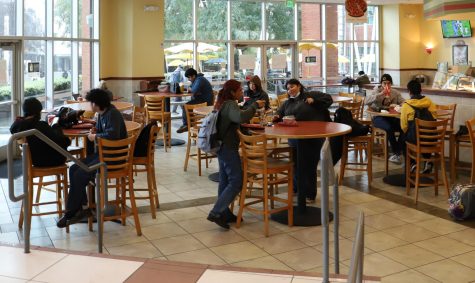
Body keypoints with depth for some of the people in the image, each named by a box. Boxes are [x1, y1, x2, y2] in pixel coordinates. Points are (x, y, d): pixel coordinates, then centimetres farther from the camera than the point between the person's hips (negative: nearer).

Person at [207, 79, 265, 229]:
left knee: (225, 181, 13)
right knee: (236, 182, -7)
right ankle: (216, 213, -10)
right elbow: (241, 117, -38)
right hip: (229, 148, -10)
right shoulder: (230, 105, -18)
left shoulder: (222, 103, 12)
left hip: (221, 147, 10)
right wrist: (255, 105, -25)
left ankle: (224, 213, 19)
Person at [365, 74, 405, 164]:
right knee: (389, 128, -35)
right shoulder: (376, 91, 1)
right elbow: (366, 101, -16)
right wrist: (381, 94, -23)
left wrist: (396, 105, -20)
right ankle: (396, 152, -16)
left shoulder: (395, 93, 12)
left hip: (392, 117, 4)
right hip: (378, 117, -3)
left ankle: (397, 153, -11)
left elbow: (403, 103, 2)